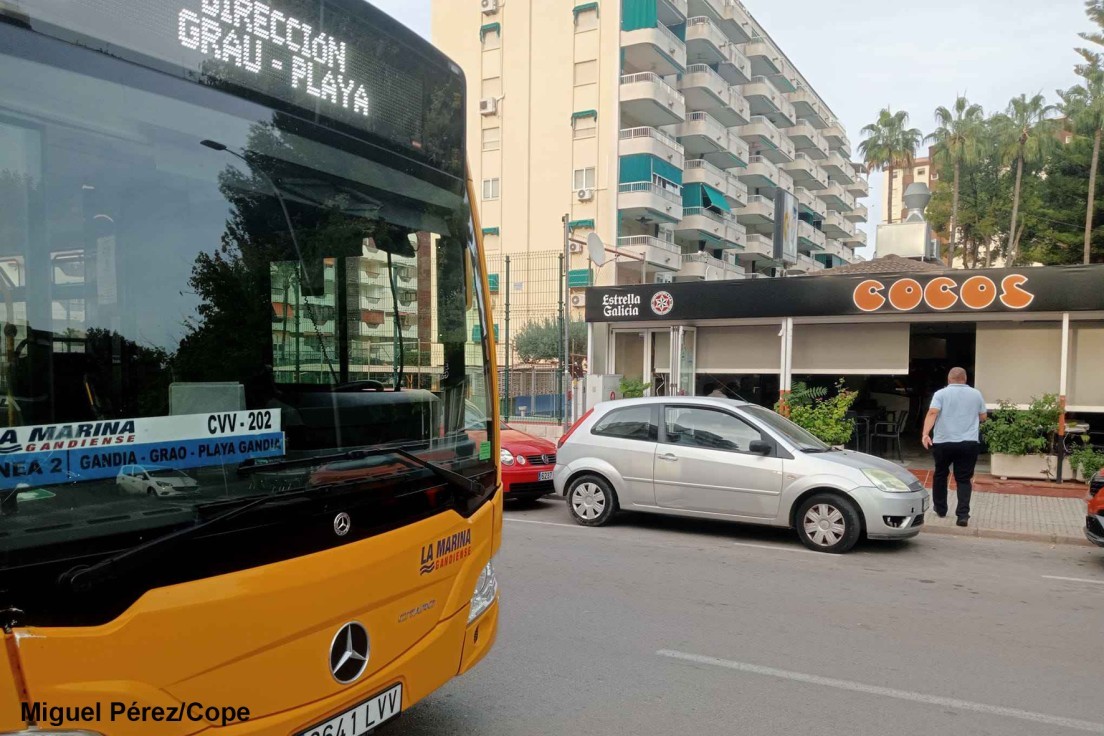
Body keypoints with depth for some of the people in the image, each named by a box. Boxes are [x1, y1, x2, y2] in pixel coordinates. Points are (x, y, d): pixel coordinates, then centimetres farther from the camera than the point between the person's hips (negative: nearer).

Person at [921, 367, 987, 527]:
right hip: (969, 443, 1)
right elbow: (983, 417, 16)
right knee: (964, 479, 2)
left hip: (943, 442, -1)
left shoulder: (941, 393, 1)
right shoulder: (976, 394, 9)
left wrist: (926, 433, -20)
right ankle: (963, 515, -10)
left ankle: (940, 509, 28)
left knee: (940, 475, 18)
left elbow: (932, 413, -13)